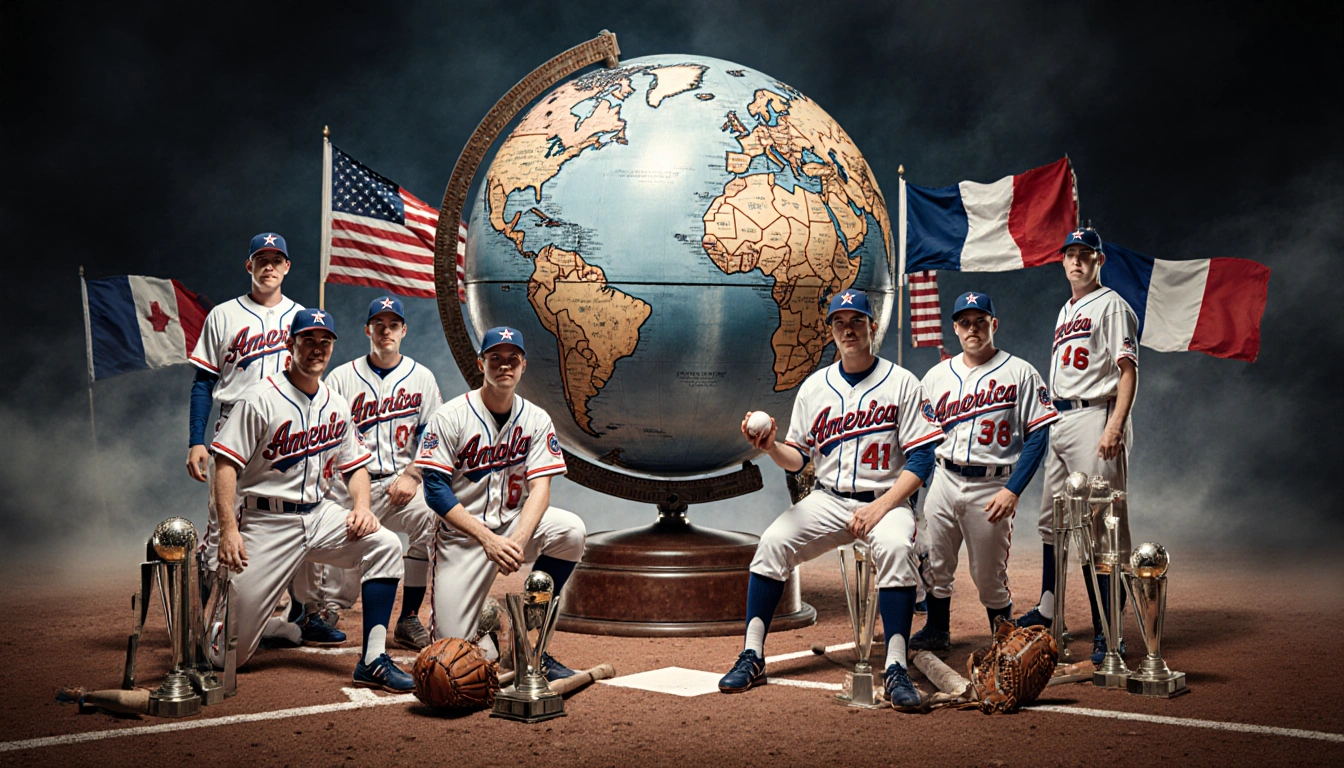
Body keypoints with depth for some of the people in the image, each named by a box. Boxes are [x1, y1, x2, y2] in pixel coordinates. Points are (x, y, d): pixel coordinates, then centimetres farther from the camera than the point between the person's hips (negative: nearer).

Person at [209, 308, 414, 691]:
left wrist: (361, 507, -5)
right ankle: (211, 629, 33)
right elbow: (226, 463, -14)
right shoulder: (260, 398, -9)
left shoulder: (337, 405, 9)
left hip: (319, 515, 5)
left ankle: (372, 660, -18)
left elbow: (355, 466, 15)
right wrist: (228, 529, -23)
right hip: (267, 522, -5)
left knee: (385, 544, -22)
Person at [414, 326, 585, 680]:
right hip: (461, 534, -2)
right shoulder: (449, 417, -8)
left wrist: (518, 540, -28)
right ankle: (488, 623, 27)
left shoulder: (536, 419, 0)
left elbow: (540, 488, -9)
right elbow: (436, 491, -14)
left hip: (514, 523, 3)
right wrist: (487, 539, -25)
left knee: (571, 530, -29)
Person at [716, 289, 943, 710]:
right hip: (827, 499, 3)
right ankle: (752, 656, -15)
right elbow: (797, 459, 11)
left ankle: (896, 668, -31)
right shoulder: (814, 386, 9)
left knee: (895, 547, -35)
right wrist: (771, 447, -12)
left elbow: (921, 460, -7)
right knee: (773, 541, -21)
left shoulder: (901, 383, -2)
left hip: (886, 500, -3)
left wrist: (879, 508, -19)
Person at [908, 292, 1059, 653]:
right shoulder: (937, 376, 11)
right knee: (933, 563, 5)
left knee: (989, 576, 2)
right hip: (944, 481, 4)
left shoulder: (1020, 373, -1)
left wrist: (1012, 490, -15)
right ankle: (937, 631, 23)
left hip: (992, 486, -4)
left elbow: (1038, 435, -6)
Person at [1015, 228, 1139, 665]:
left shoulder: (1111, 305, -4)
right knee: (1052, 518, 15)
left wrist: (1114, 428, -24)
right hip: (1059, 422, 9)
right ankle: (1047, 612, 28)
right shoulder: (1065, 312, 21)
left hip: (1094, 417, -9)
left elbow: (1128, 370, -13)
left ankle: (1108, 632, -8)